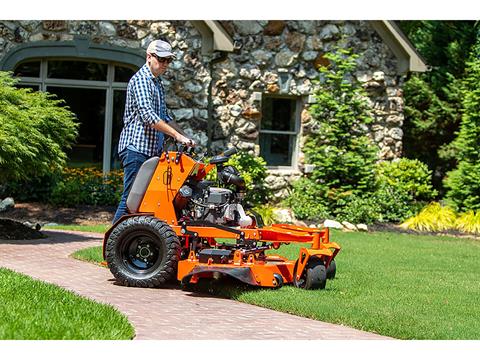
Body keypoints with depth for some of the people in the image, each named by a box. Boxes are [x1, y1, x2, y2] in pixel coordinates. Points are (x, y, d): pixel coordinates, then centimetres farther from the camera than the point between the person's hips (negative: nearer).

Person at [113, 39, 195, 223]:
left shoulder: (158, 83, 21)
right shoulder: (140, 79, -9)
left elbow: (164, 116, 28)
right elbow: (147, 115, -21)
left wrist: (183, 137, 14)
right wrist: (177, 135, -23)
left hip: (151, 150, 9)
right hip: (136, 148, -9)